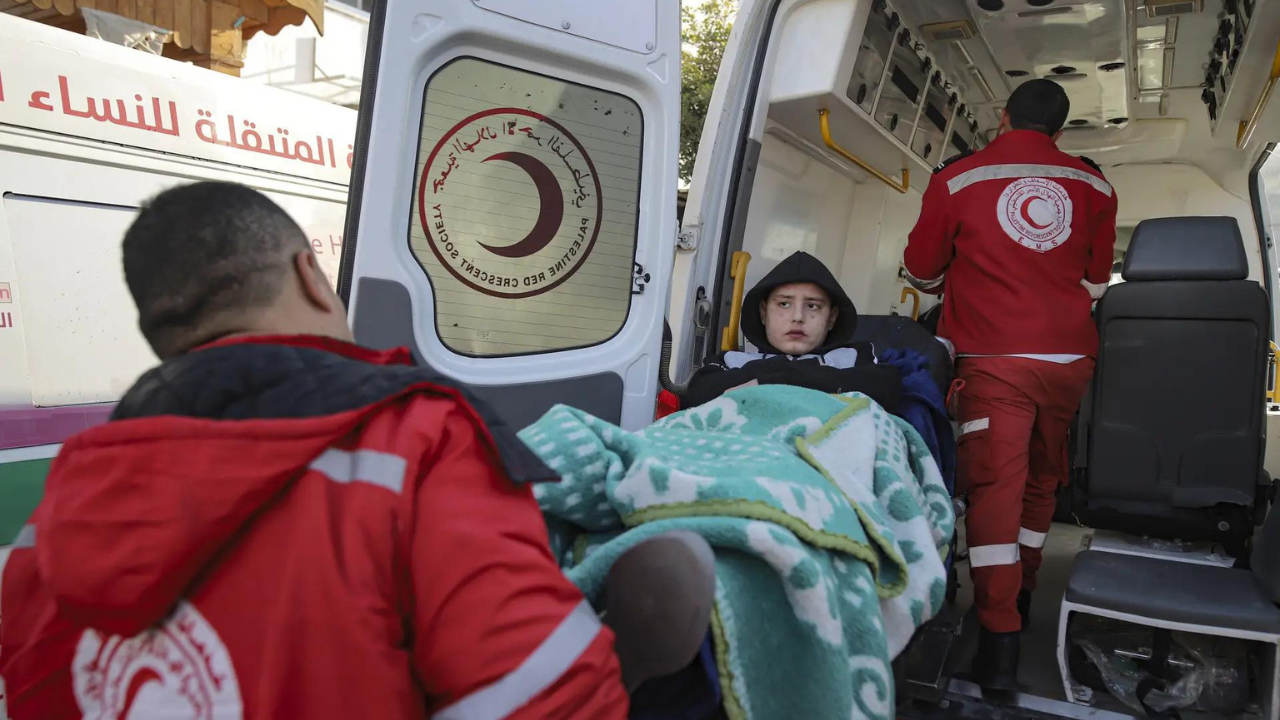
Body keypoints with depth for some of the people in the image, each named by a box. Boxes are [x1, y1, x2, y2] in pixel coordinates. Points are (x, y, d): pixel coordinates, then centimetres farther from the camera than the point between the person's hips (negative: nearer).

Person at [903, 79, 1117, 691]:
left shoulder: (957, 178, -1)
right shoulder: (1094, 185, 8)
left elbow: (922, 272, 8)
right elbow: (1096, 282, 14)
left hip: (994, 359, -4)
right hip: (1070, 357, 4)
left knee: (994, 482, -5)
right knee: (1040, 479, 18)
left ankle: (1000, 641, -10)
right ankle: (1021, 595, 33)